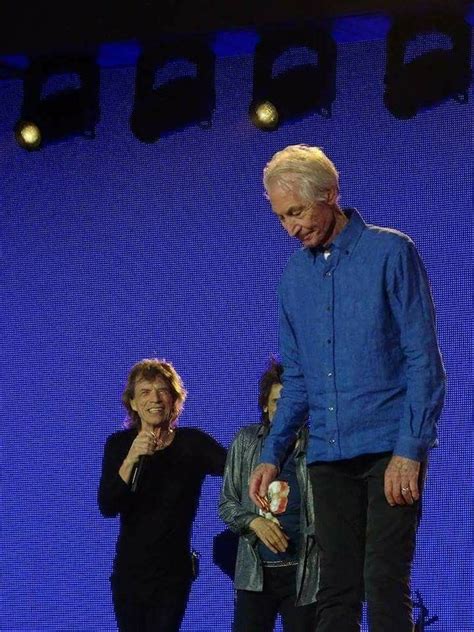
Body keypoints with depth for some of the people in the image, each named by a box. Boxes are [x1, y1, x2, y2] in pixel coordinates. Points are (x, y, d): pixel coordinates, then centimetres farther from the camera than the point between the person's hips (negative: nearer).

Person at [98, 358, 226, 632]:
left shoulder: (192, 442, -5)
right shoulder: (119, 444, 0)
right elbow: (107, 507, -12)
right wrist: (131, 459, -24)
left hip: (173, 572, -2)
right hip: (128, 571, 3)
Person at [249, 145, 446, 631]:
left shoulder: (391, 253, -4)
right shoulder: (296, 273, 13)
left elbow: (424, 359, -7)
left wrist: (410, 450, -13)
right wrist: (273, 454, 10)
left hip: (390, 449, -5)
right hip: (329, 455, 5)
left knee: (384, 582, -9)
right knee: (336, 589, 4)